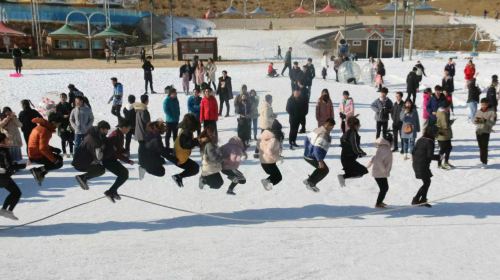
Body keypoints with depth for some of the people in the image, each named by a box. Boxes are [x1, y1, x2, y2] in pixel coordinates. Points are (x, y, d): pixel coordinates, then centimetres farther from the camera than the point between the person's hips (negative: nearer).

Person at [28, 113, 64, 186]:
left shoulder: (42, 126, 8)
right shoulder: (45, 130, -22)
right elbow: (43, 148, -28)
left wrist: (53, 149, 4)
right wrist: (54, 159, -23)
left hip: (34, 153, 9)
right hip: (36, 156, -9)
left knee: (59, 158, 18)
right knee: (59, 163, -5)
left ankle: (41, 174, 12)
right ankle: (38, 170, -7)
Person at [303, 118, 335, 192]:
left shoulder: (318, 129, 5)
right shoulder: (324, 134, -24)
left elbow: (307, 138, 15)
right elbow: (317, 148, -29)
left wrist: (307, 150, 25)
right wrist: (320, 160, -24)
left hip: (307, 155, 9)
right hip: (312, 157, -9)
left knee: (321, 169, 25)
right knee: (325, 170, 8)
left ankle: (309, 181, 26)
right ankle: (310, 183, 9)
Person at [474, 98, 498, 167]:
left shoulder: (492, 112, -6)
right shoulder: (479, 111, 8)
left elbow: (493, 122, -15)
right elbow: (474, 121, 9)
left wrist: (485, 121, -31)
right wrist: (476, 120, -15)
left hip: (486, 132, -5)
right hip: (478, 131, 5)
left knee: (484, 147, -8)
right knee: (480, 147, 12)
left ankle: (484, 162, -2)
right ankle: (482, 161, 22)